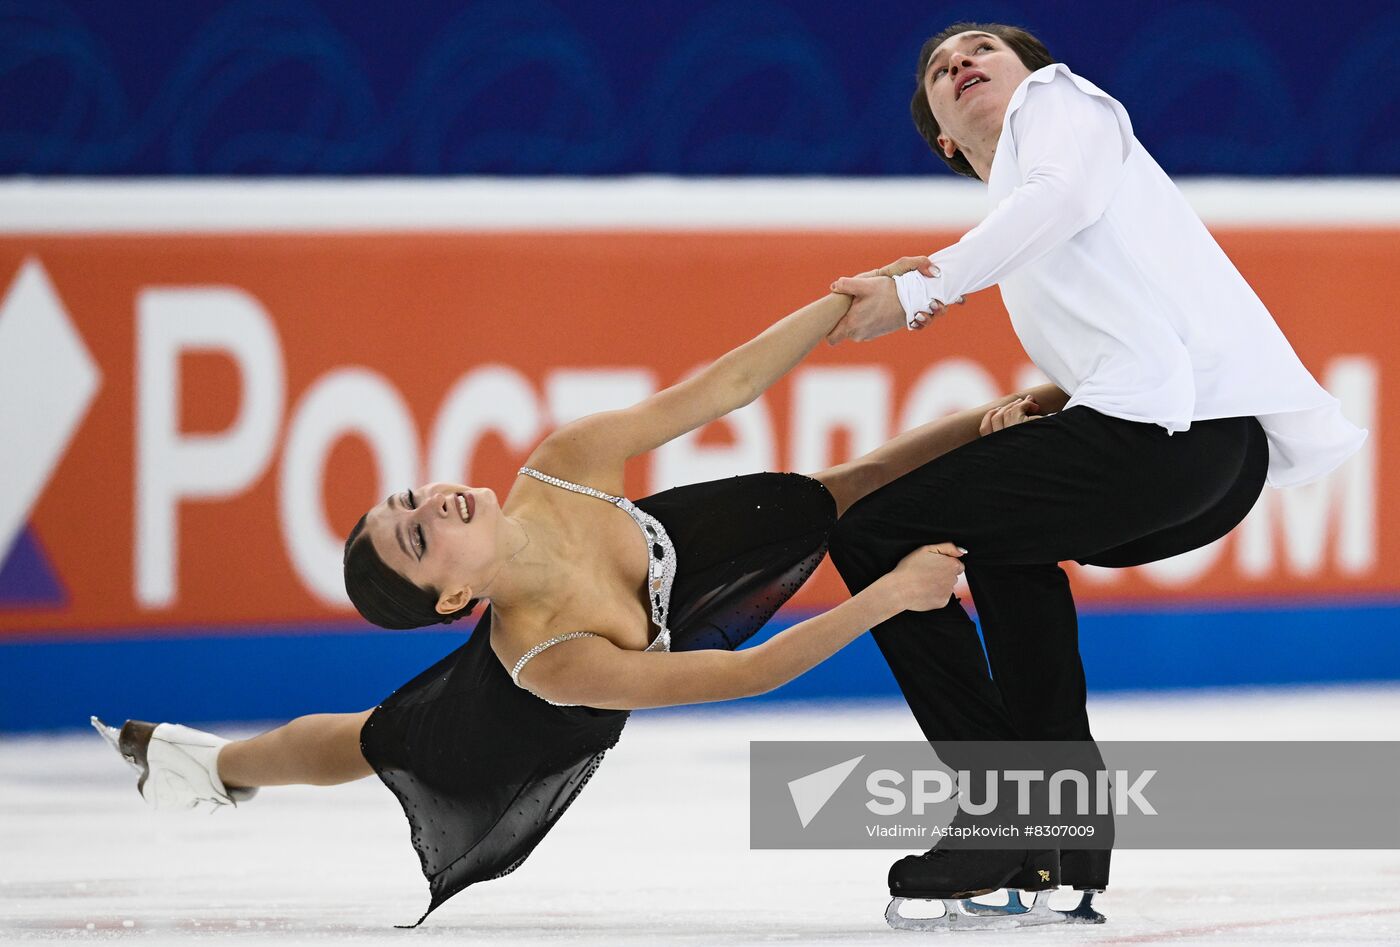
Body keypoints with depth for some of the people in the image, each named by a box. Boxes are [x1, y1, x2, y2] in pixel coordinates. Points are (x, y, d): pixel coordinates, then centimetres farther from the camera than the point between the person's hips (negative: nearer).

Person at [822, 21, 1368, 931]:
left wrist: (921, 290, -5)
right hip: (1236, 455, 9)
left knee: (875, 538, -3)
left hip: (1162, 420, -9)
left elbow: (1068, 190, -6)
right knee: (1005, 539, 33)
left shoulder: (1057, 96, 17)